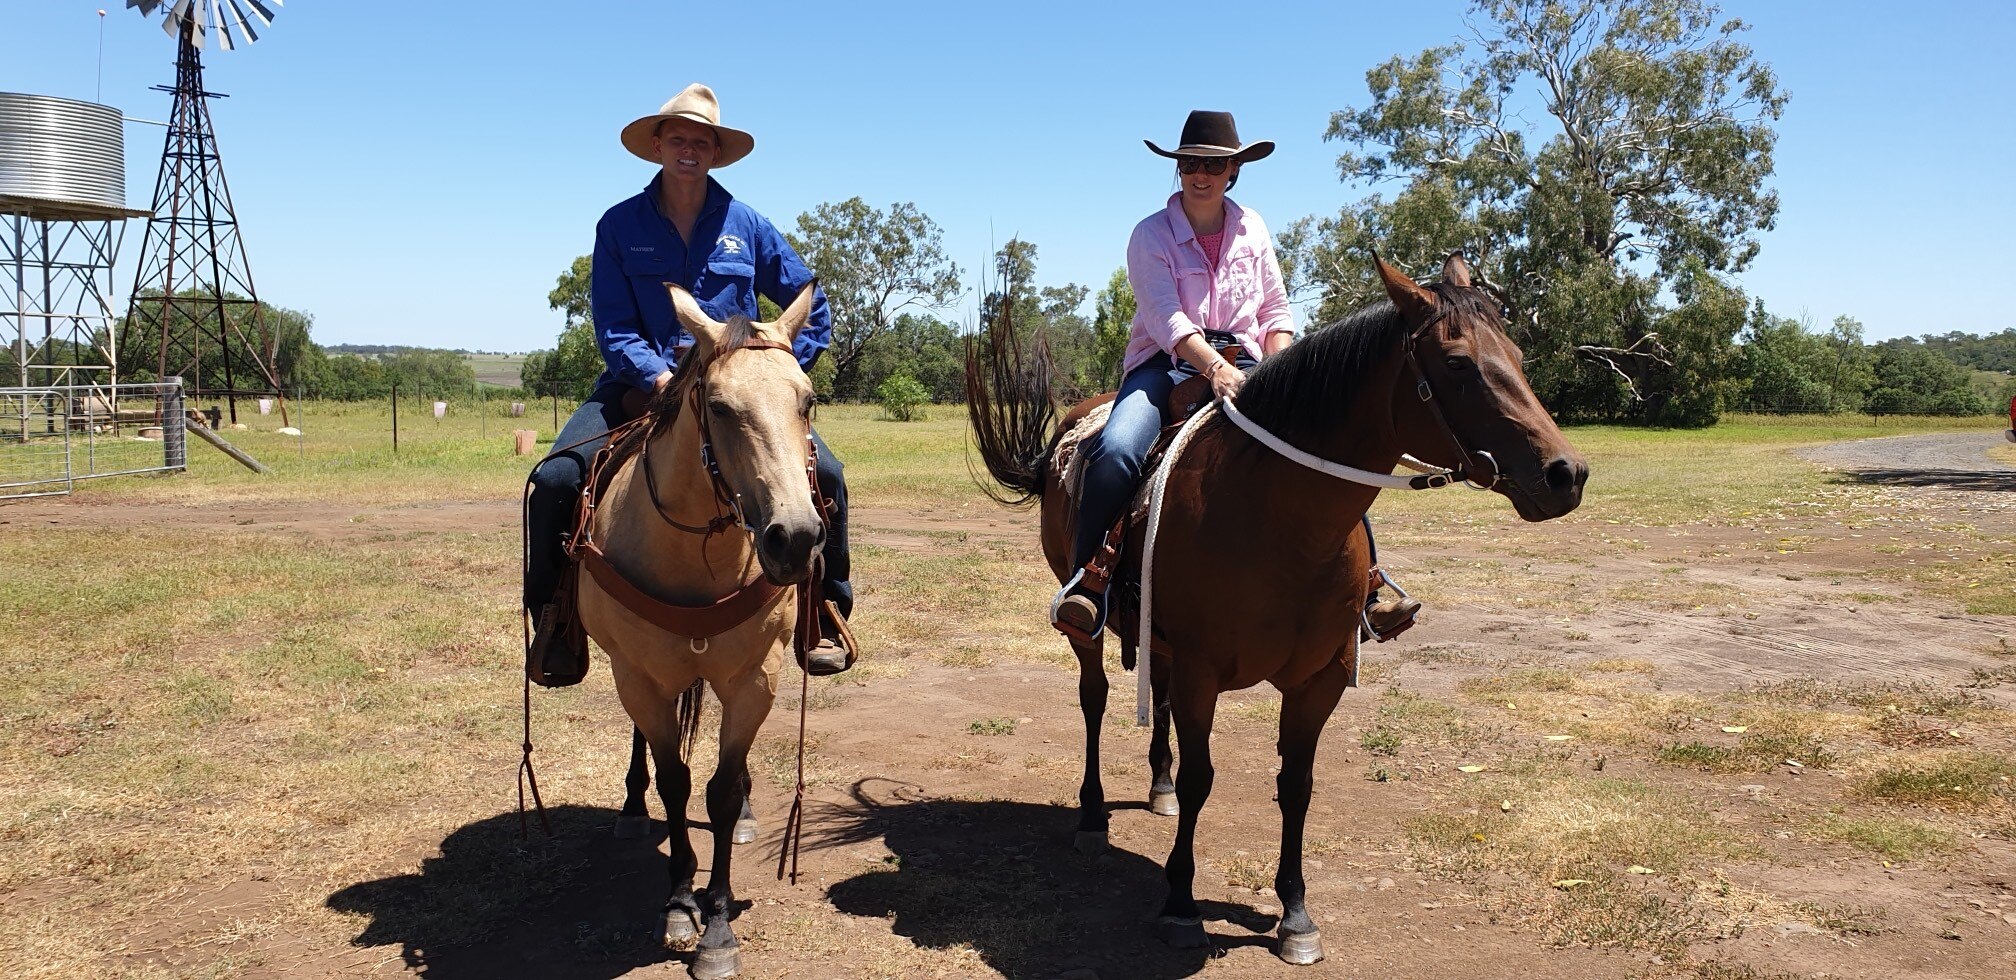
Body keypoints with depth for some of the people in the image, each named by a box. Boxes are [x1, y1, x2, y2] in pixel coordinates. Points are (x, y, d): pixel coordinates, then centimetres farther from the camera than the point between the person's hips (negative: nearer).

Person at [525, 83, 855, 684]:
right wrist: (659, 377, -20)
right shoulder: (620, 225, 5)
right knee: (556, 479, -23)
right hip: (642, 383, 0)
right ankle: (554, 617, 0)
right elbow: (613, 327, -2)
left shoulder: (747, 226, 6)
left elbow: (813, 309, 11)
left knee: (825, 472, -22)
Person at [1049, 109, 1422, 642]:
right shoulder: (1151, 234, 0)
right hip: (1167, 365, -3)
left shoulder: (1253, 229, 12)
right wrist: (1215, 368, -31)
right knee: (1116, 450, -34)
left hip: (1243, 364, 3)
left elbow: (1276, 313, 13)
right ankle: (1086, 584, -25)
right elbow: (1165, 316, -15)